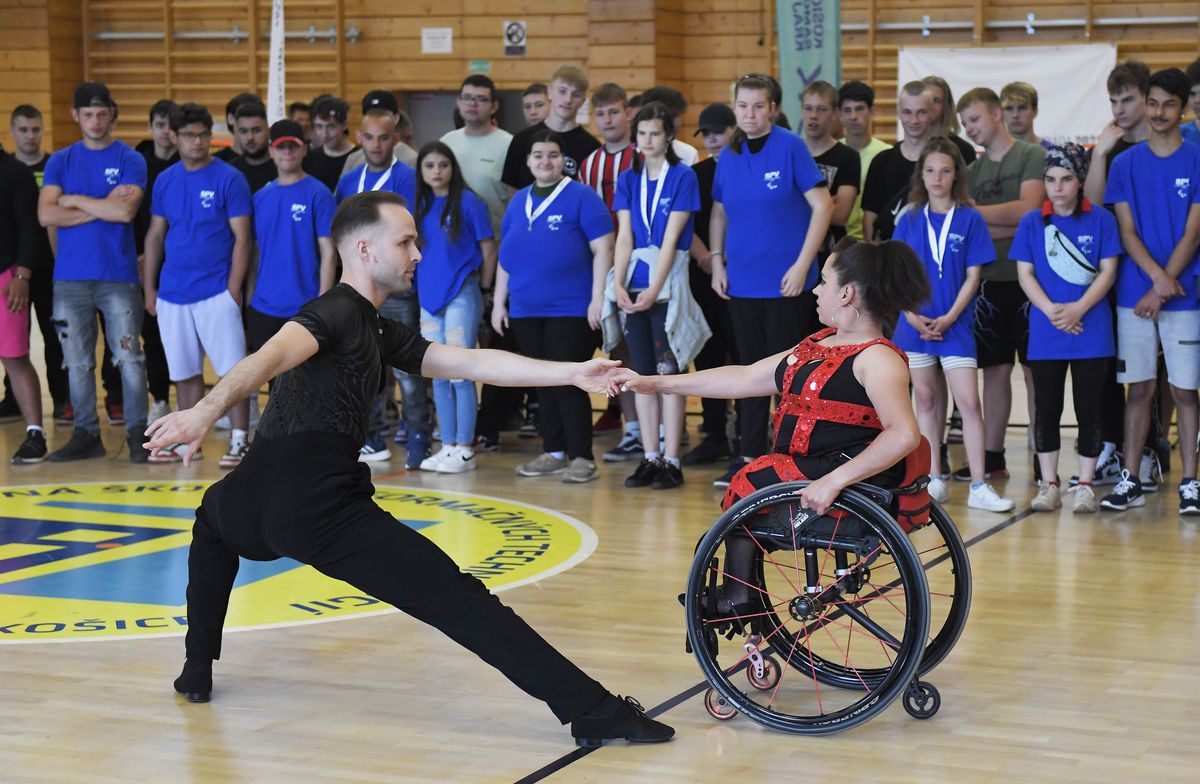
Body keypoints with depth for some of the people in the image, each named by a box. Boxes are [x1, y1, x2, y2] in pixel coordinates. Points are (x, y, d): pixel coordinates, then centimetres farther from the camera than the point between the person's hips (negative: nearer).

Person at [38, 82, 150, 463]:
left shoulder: (130, 160, 2)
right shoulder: (60, 162, 10)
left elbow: (125, 211, -13)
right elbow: (46, 214, -4)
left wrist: (75, 200, -4)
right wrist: (102, 208, -9)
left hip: (119, 275, -3)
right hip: (70, 277, 3)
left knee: (128, 357, -4)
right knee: (77, 362, 6)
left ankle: (137, 433, 4)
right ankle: (86, 434, 15)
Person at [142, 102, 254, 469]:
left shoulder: (229, 178, -5)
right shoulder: (165, 181, 9)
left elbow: (242, 237, -7)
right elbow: (155, 235, 14)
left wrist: (233, 290, -11)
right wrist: (149, 288, 10)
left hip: (216, 293, -4)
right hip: (173, 294, 4)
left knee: (233, 368, -5)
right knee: (185, 372, 11)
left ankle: (240, 440, 1)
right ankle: (187, 440, 21)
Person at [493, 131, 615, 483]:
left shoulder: (582, 197, -5)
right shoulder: (518, 201, 14)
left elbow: (602, 249, -9)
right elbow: (506, 255, 19)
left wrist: (597, 299, -15)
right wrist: (499, 302, 16)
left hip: (571, 309, -6)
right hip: (526, 311, 6)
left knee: (568, 383, -7)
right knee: (543, 384, 11)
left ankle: (582, 458, -1)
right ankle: (553, 453, 19)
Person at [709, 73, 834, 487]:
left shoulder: (790, 147, -8)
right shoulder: (729, 155, 7)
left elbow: (823, 205, -10)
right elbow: (719, 212, 18)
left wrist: (802, 265, -14)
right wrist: (717, 262, 6)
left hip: (786, 281, -5)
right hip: (742, 281, 5)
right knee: (752, 368, 11)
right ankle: (749, 457, 18)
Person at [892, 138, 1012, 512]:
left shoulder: (969, 220, 0)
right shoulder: (910, 220, 7)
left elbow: (972, 276, -2)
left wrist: (949, 317, -12)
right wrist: (911, 314, -8)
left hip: (955, 325, -3)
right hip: (915, 324, 3)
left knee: (969, 402, -8)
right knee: (926, 401, 9)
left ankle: (978, 487, -8)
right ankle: (934, 480, 17)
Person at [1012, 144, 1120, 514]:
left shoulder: (1100, 220, 1)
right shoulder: (1032, 222, 5)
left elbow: (1108, 271, -2)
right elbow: (1025, 273, 2)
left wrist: (1078, 309, -14)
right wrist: (1051, 310, -12)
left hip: (1091, 331, -1)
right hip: (1045, 333, 2)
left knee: (1088, 407, 2)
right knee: (1046, 408, 5)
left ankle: (1085, 485, 9)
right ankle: (1048, 484, 14)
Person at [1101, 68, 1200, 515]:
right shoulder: (1126, 164, 7)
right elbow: (1127, 231, 2)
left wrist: (1161, 290, -11)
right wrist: (1158, 277, -13)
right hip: (1134, 294, 2)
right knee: (1139, 388, 6)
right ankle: (1130, 481, 12)